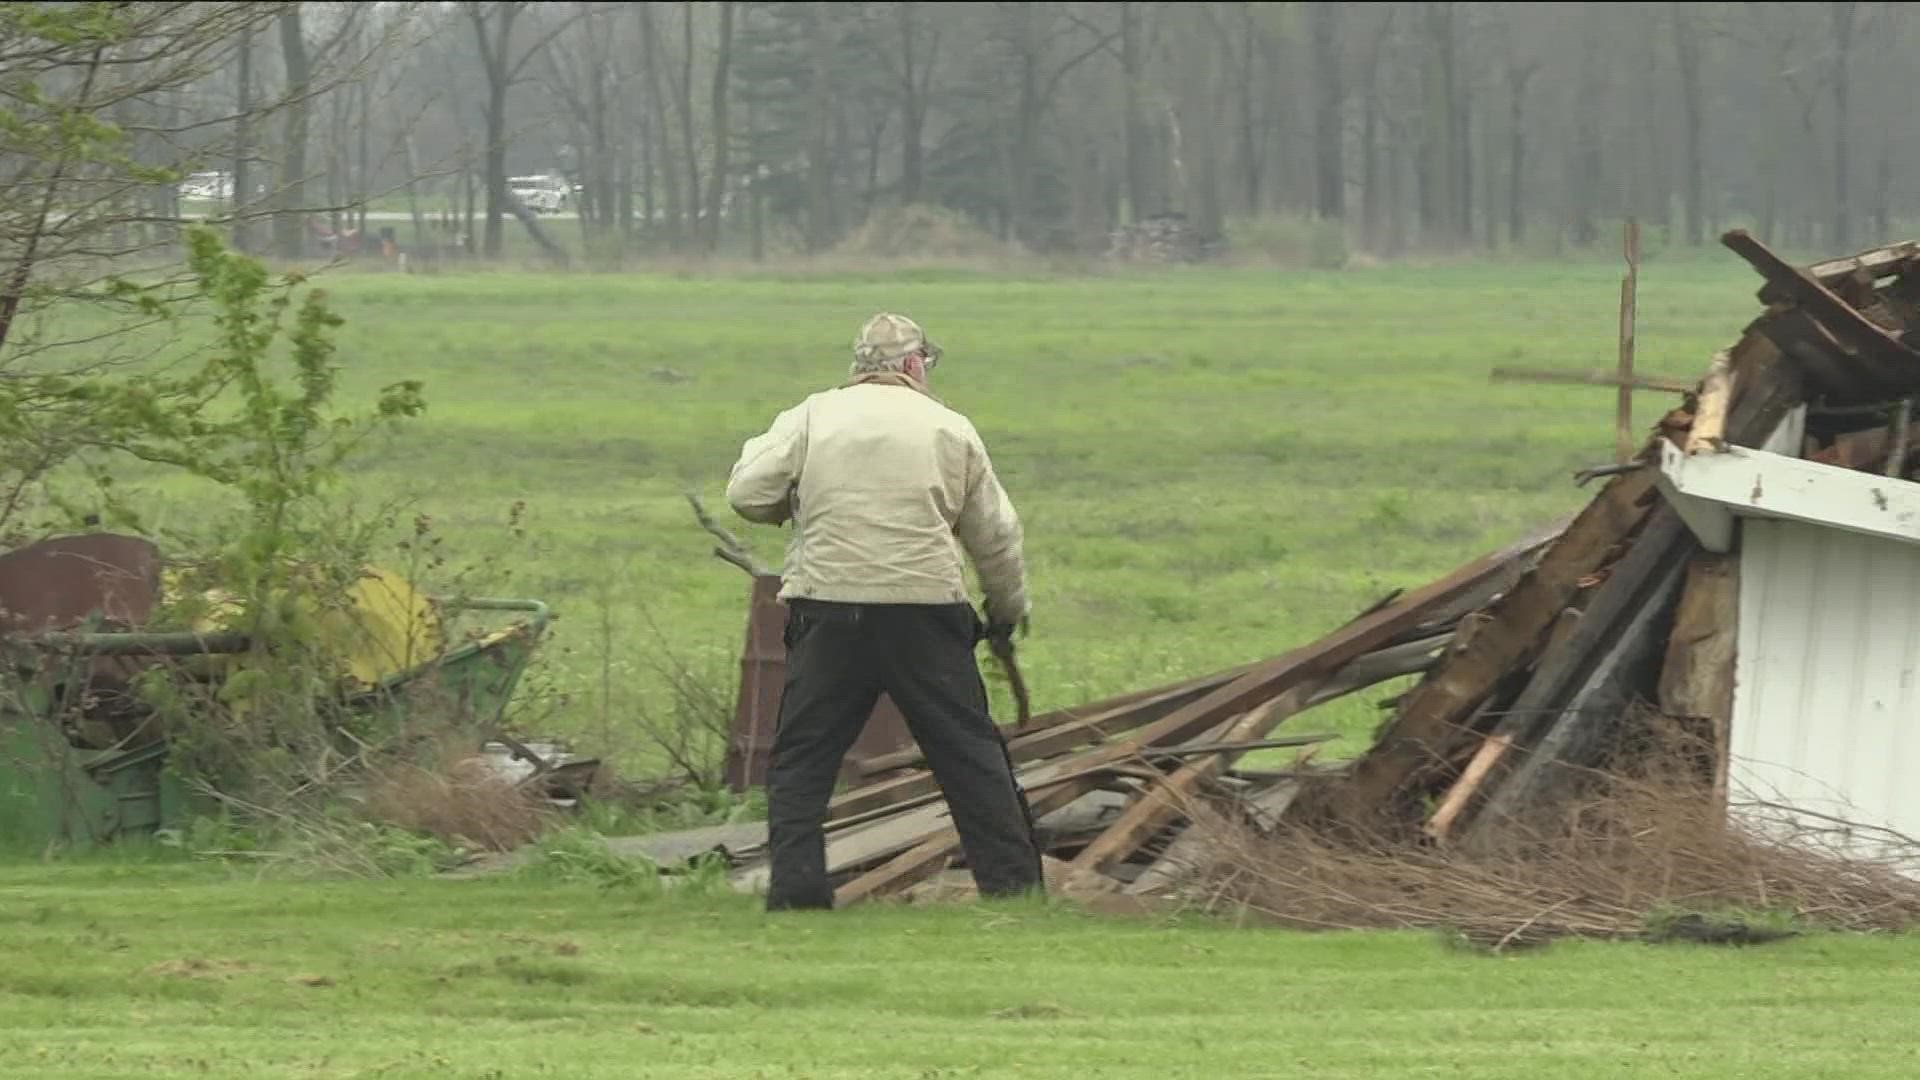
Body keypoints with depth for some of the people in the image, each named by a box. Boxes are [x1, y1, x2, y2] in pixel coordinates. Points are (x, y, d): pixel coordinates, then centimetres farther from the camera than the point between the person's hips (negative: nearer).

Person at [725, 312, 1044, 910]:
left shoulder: (811, 417, 6)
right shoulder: (949, 429, 8)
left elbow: (747, 494, -1)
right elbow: (995, 535, 13)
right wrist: (1009, 607, 30)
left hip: (828, 605, 0)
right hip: (925, 608, 0)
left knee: (802, 755, 7)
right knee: (969, 751, 9)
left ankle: (794, 883, -3)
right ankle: (1011, 878, 10)